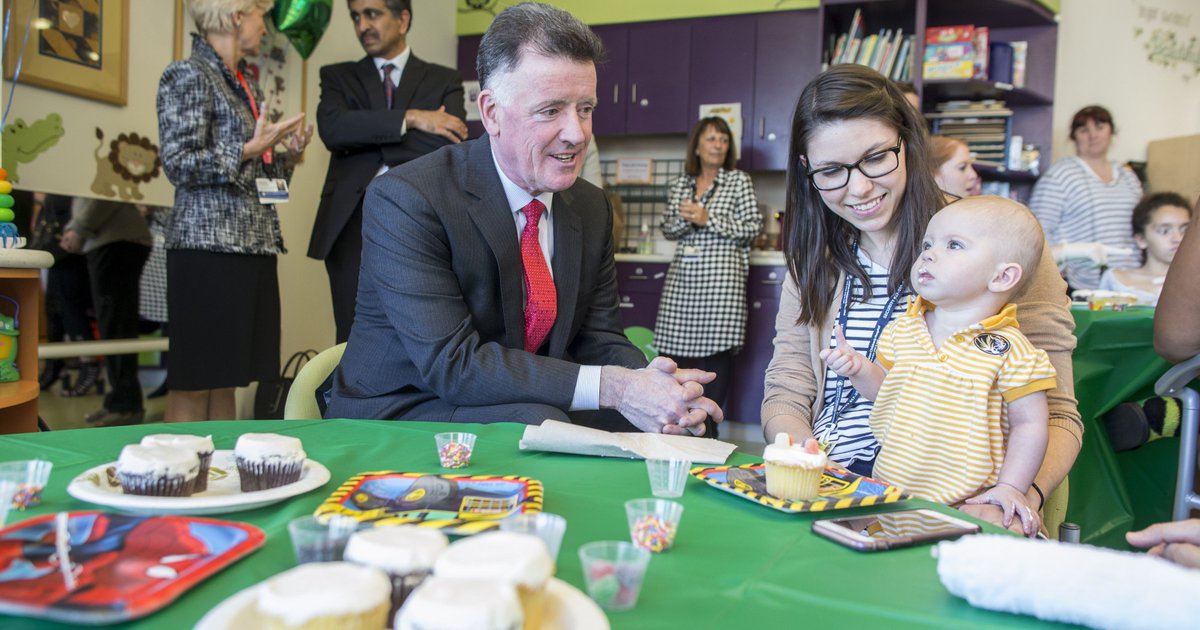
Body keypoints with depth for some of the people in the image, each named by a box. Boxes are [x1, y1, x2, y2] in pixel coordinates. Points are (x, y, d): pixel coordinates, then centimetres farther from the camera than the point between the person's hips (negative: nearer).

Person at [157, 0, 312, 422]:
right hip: (210, 241, -8)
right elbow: (179, 165, -12)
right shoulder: (189, 75, -5)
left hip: (254, 243, 8)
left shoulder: (246, 85, 19)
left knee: (228, 373, 9)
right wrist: (249, 149, -18)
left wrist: (288, 153, 6)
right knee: (195, 379, -5)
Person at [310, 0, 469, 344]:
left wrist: (369, 139, -5)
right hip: (352, 229, 2)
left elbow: (451, 147, -8)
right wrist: (409, 118, -14)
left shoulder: (444, 81, 9)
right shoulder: (338, 77, 14)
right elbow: (331, 128, -7)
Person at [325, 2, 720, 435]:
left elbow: (599, 338, 2)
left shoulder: (591, 208, 3)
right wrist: (610, 387, -31)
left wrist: (643, 380, -22)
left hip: (540, 413, 6)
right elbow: (451, 363, -25)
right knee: (538, 422, -33)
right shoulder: (406, 200, -19)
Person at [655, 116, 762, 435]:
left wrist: (708, 219, -9)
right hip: (683, 276, 4)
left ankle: (708, 428, 3)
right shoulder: (681, 184, 15)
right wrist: (684, 219, -6)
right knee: (678, 346, 0)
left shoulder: (739, 181, 6)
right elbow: (668, 230, 16)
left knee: (717, 347, -6)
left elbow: (753, 227, -1)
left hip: (721, 276, -3)